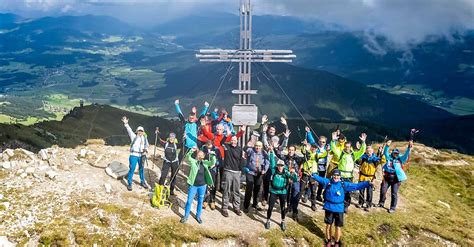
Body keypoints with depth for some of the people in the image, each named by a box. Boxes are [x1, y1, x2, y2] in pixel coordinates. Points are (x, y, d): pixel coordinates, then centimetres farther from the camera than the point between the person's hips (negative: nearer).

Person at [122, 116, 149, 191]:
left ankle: (142, 182, 31)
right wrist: (126, 124, -28)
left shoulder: (144, 138, 9)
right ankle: (129, 184, 4)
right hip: (134, 155, -4)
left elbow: (147, 144, 16)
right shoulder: (134, 136, -1)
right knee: (132, 169, -5)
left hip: (141, 155, 4)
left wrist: (145, 149, -6)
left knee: (142, 169, 15)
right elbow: (129, 130, -14)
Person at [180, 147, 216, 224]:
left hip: (202, 186, 2)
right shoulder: (193, 161, -3)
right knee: (189, 201, 5)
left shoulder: (205, 163, 3)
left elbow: (213, 162, -9)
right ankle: (186, 216, 21)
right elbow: (187, 157, -17)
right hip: (193, 185, -2)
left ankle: (198, 216, 29)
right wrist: (191, 151, -34)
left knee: (200, 202, 13)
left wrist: (212, 155, -27)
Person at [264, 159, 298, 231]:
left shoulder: (286, 172, -9)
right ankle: (268, 221, 21)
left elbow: (295, 180, -12)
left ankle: (283, 222, 30)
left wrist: (294, 173, -29)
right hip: (273, 191, -1)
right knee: (270, 207, 0)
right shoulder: (274, 170, -10)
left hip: (283, 192, 1)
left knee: (283, 208, 10)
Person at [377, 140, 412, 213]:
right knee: (383, 190, 2)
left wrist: (409, 147, -22)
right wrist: (387, 146, -23)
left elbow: (406, 154, -6)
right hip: (387, 177, 1)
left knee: (394, 193, 1)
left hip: (395, 178, -1)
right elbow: (385, 152, -5)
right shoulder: (389, 157, 7)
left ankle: (393, 208, 11)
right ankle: (381, 203, 25)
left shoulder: (400, 159, 5)